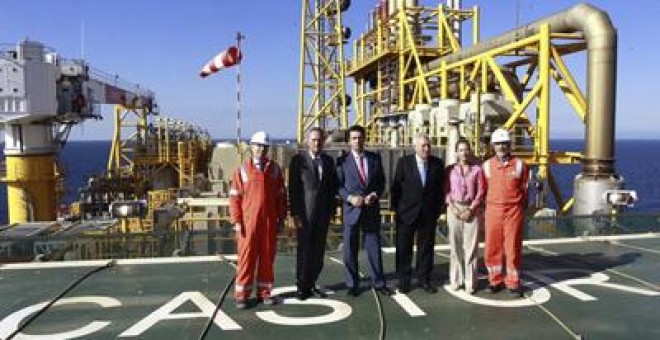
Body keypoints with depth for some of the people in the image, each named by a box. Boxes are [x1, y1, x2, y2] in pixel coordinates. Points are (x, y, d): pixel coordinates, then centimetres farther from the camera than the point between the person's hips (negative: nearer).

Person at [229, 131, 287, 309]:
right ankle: (242, 294, 12)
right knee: (246, 257, 2)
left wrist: (281, 217, 6)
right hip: (249, 221, -2)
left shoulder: (275, 169, 6)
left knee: (267, 257, 8)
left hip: (270, 221, 2)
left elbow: (281, 195, 9)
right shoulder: (242, 169, 0)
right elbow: (235, 196, -2)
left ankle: (264, 291, 20)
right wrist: (237, 221, -7)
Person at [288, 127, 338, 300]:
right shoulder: (298, 160, -4)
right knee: (304, 250, 2)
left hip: (323, 213, 4)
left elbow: (333, 187, 13)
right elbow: (293, 188, -6)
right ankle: (302, 286, 14)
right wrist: (295, 213, -11)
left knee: (318, 250, 7)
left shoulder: (328, 161, 10)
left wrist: (332, 209, 6)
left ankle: (311, 284, 19)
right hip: (305, 213, -4)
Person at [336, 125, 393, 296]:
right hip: (351, 209, -1)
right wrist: (350, 198, -17)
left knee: (374, 247, 7)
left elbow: (381, 181, 10)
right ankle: (352, 285, 19)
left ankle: (378, 283, 20)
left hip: (372, 209, 2)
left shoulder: (375, 158, 7)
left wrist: (375, 194, -8)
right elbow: (338, 185, -2)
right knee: (350, 250, 6)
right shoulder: (342, 161, -1)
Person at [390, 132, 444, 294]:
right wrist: (395, 207, -4)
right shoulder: (404, 162, -5)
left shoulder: (438, 163, 1)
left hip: (429, 214, 2)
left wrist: (438, 208, 4)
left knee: (426, 248, 10)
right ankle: (403, 280, 17)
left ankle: (424, 279, 23)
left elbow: (440, 188, 7)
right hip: (407, 213, -2)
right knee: (404, 248, 5)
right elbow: (395, 186, -2)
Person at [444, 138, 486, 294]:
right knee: (455, 246, 5)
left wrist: (470, 210, -9)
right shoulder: (450, 169, 7)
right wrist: (453, 208, -8)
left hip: (472, 210, -1)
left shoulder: (477, 169, 3)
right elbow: (446, 190, 4)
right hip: (454, 209, 1)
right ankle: (455, 280, 14)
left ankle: (470, 282, 5)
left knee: (471, 246, -2)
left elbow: (481, 192, 0)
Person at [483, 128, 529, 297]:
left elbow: (525, 188, 8)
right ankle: (495, 280, 20)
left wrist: (521, 208, 7)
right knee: (492, 247, 6)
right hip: (493, 210, 1)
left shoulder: (519, 164, 0)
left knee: (513, 247, 3)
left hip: (514, 211, -1)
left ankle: (513, 283, 15)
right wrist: (486, 207, 7)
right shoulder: (487, 165, 3)